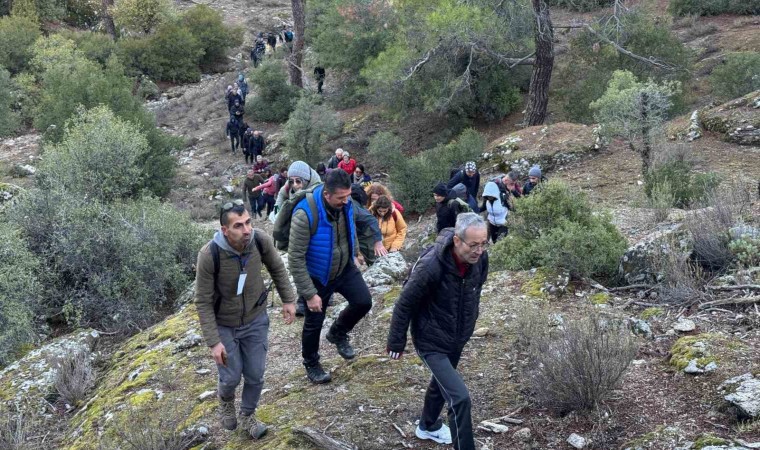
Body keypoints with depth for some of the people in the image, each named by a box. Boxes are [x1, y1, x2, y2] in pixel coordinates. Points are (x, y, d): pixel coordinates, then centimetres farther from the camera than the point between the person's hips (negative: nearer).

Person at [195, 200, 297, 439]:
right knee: (231, 377, 7)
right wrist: (213, 341, -19)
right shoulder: (209, 255, -30)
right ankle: (226, 401, 44)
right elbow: (203, 302, -20)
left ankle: (248, 415, 39)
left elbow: (277, 269, 1)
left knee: (255, 376, 10)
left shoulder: (261, 241, -22)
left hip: (256, 320, 3)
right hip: (224, 325, -2)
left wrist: (288, 300, 4)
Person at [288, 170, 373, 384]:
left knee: (363, 302, -10)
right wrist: (309, 294, -25)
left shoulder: (346, 204, -14)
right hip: (317, 276, -5)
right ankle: (311, 365, 35)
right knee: (314, 322, 9)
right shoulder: (305, 215, -33)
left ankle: (338, 333, 20)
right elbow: (296, 258, -28)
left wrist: (354, 254, 21)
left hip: (345, 268, 5)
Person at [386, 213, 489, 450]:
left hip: (458, 338, 7)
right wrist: (397, 342, -11)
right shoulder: (431, 266, -33)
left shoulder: (480, 259, -15)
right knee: (460, 398, -16)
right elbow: (405, 304, -20)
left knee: (442, 382, 28)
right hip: (431, 341, -7)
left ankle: (428, 426, 54)